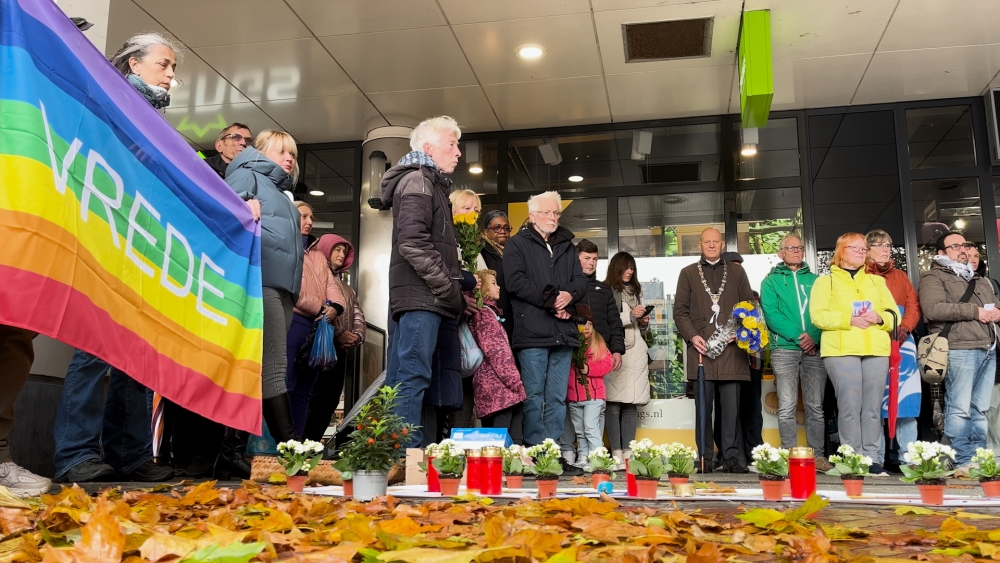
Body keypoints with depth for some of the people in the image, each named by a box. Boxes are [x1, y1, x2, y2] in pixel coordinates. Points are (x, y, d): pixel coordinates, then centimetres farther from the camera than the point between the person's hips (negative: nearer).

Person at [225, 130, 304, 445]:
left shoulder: (283, 193, 33)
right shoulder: (248, 175, 9)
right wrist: (243, 209, -28)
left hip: (283, 286, 9)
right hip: (261, 279, -9)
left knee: (259, 365, 4)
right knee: (273, 364, -15)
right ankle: (289, 443, -20)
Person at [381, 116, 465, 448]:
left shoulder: (429, 183, 25)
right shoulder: (418, 180, -5)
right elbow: (413, 242, -18)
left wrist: (453, 290, 15)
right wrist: (449, 288, -14)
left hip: (417, 297, 10)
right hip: (422, 296, -10)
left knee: (400, 380, 8)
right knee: (413, 377, -12)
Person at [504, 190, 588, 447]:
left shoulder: (567, 246, 22)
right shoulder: (517, 244, 5)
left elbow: (581, 281, 15)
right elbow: (515, 282, -9)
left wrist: (569, 294, -8)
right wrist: (551, 301, -10)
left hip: (563, 331, 5)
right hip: (532, 331, -5)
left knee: (558, 398, 6)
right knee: (534, 396, -4)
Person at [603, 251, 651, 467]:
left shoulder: (636, 291, 21)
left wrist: (644, 322, 9)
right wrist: (630, 315, -9)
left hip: (636, 352, 6)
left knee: (632, 405, 4)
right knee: (614, 405, -7)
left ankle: (628, 451, 8)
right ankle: (616, 452, -3)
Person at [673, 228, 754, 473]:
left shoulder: (736, 271, 17)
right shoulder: (688, 273, 14)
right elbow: (680, 310, 9)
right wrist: (692, 336, -6)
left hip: (731, 347, 1)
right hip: (701, 347, 0)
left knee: (732, 406, -1)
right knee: (703, 407, 1)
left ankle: (731, 457, 4)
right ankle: (704, 458, 6)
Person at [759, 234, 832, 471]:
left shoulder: (815, 280, 16)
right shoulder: (771, 281, 9)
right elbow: (771, 314, -3)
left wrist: (814, 336, -10)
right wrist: (798, 335, -13)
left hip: (814, 348, 2)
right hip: (785, 348, -2)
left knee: (816, 406, 3)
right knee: (787, 407, -5)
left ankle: (817, 455, 8)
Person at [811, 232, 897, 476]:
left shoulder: (877, 281, 22)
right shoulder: (826, 281, 11)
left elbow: (894, 314, 15)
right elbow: (818, 315, -3)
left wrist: (879, 318, -7)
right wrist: (849, 319, -15)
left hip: (876, 350, 4)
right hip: (841, 350, -4)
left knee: (873, 407, 1)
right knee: (850, 406, -9)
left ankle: (871, 459, 6)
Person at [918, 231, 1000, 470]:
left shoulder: (978, 280, 28)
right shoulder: (933, 277, 3)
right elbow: (933, 308, -14)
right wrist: (975, 311, -10)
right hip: (959, 349, -7)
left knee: (980, 408, 7)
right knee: (960, 408, -8)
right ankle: (963, 461, -5)